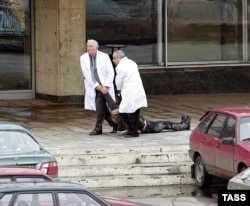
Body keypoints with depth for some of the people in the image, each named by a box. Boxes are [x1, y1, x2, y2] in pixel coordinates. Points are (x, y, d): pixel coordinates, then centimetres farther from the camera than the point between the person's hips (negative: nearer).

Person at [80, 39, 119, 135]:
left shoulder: (104, 56, -7)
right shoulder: (83, 58, -1)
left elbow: (111, 72, -7)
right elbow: (86, 74, -6)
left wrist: (106, 86, -16)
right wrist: (96, 85, -12)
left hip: (104, 86, -3)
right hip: (92, 87, 3)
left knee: (99, 107, -9)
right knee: (102, 108, 5)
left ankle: (98, 128, 4)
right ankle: (114, 124, 22)